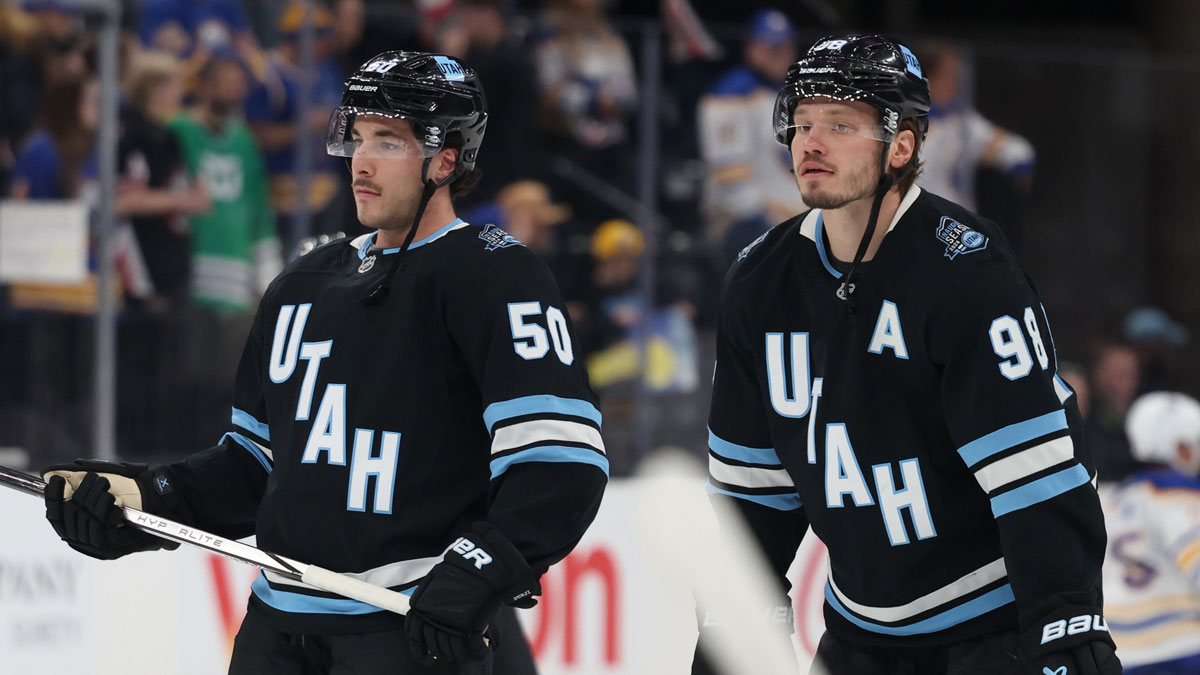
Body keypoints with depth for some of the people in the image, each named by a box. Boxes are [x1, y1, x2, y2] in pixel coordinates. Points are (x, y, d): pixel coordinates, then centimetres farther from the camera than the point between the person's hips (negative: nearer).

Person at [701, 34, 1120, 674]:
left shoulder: (964, 267, -18)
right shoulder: (763, 280, 2)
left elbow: (1034, 455, -24)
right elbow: (751, 472, 12)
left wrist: (1068, 621, -30)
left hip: (994, 622, -6)